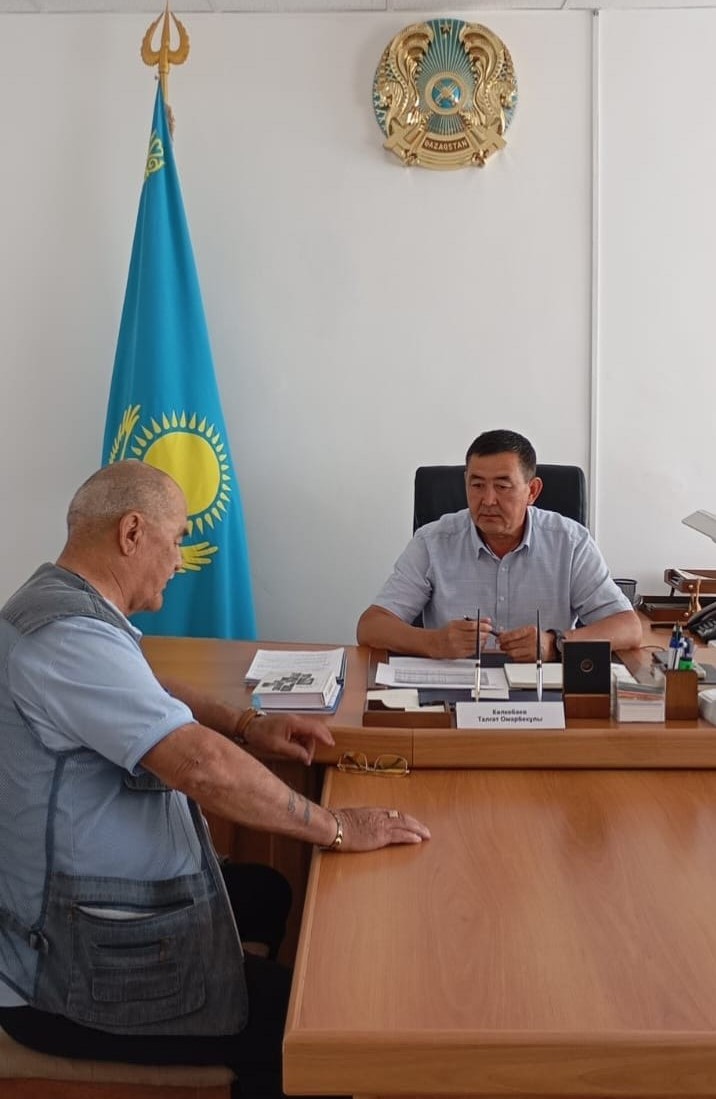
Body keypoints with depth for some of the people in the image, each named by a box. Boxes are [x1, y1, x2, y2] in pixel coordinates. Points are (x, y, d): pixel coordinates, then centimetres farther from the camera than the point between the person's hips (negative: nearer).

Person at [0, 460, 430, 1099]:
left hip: (70, 905, 11)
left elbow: (147, 695, 21)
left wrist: (249, 726, 6)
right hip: (76, 972, -11)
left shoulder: (67, 607, 5)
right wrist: (334, 829, -22)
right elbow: (202, 765, -35)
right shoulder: (67, 635, -29)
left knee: (271, 896, 25)